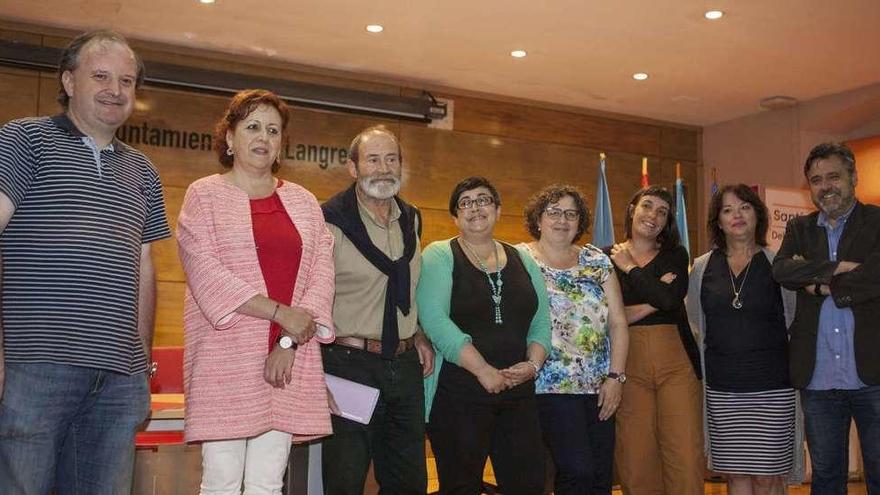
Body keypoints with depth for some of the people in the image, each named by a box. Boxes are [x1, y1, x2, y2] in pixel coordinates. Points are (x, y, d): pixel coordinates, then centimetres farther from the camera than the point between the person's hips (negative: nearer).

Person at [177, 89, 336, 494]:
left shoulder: (303, 202, 15)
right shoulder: (204, 194, 5)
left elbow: (322, 274, 6)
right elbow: (205, 271, -8)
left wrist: (290, 342, -7)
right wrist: (280, 313, -13)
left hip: (290, 358, 3)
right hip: (227, 356, -3)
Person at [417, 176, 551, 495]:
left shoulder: (522, 261, 14)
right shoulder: (439, 256, -1)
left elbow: (541, 322, 13)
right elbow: (434, 319, -14)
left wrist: (534, 363, -6)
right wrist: (483, 370, -17)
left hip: (519, 394, 5)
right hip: (458, 393, -4)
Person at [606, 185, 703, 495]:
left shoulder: (675, 255, 12)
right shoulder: (606, 258, 9)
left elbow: (671, 299, -9)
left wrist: (630, 268, -1)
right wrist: (655, 301, -10)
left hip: (675, 360, 1)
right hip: (628, 363, 0)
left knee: (686, 455, -6)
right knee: (635, 458, -1)